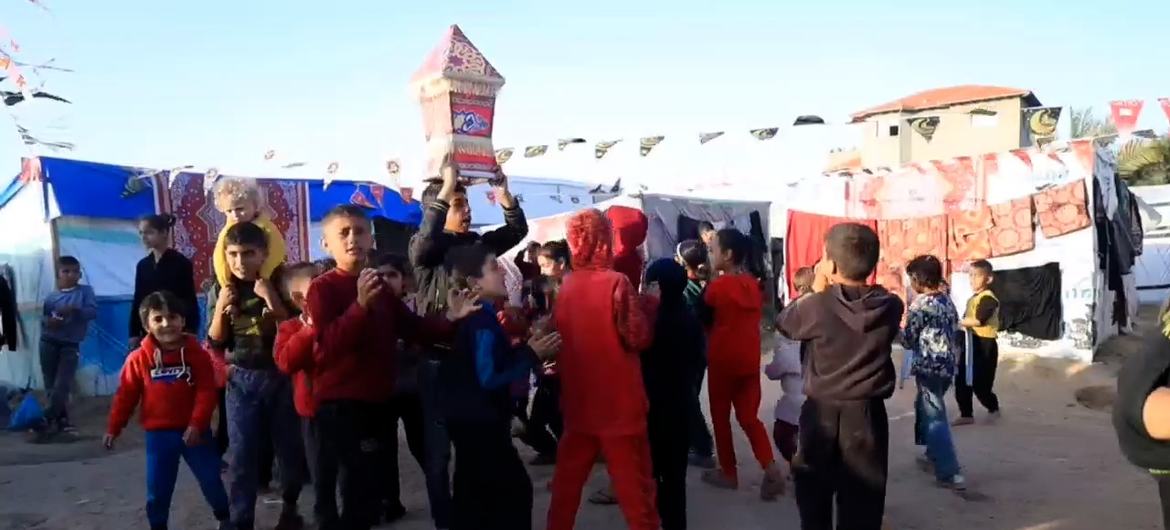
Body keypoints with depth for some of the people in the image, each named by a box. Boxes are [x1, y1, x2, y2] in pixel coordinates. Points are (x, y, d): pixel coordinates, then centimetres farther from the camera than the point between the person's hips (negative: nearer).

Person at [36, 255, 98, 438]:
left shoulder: (86, 291, 1)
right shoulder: (52, 296, 4)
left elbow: (93, 312, -9)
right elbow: (43, 317, 5)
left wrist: (74, 310, -24)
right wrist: (49, 321, -17)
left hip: (71, 345, -2)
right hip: (48, 342, 3)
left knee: (62, 385, -10)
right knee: (51, 385, 6)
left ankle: (47, 420, -8)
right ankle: (62, 419, 16)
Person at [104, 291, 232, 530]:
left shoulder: (197, 353, -7)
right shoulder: (139, 359, -5)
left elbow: (207, 392, -10)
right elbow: (125, 396, 0)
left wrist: (197, 424, -19)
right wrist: (113, 428, 0)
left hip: (194, 430, 0)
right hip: (158, 434, 0)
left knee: (211, 479, 10)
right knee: (157, 488, 8)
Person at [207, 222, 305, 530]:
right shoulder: (224, 291, 1)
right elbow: (216, 343, 3)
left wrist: (272, 300, -23)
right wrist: (220, 308, -13)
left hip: (280, 376, -1)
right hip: (241, 379, 1)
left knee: (290, 448, 7)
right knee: (242, 454, 0)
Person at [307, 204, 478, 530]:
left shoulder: (380, 286, 12)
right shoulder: (322, 288, -10)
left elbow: (414, 329, 11)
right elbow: (330, 342, -23)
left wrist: (449, 320, -6)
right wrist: (361, 305, -35)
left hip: (375, 399, 8)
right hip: (339, 402, -8)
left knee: (367, 486, 20)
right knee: (358, 488, -9)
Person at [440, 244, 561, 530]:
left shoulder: (473, 317, 10)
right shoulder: (483, 321, -20)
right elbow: (489, 379, -24)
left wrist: (524, 350, 6)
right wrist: (531, 355, -18)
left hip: (470, 421, 10)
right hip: (481, 424, -10)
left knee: (473, 496, 16)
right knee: (516, 490, -2)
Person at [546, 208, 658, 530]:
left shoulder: (566, 287, 3)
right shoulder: (616, 282, -13)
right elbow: (638, 337, -13)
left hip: (578, 400, 6)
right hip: (618, 401, -6)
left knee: (568, 478, 17)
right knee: (633, 482, 3)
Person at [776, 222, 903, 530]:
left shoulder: (818, 306, -13)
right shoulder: (891, 306, -5)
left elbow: (785, 323, 5)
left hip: (821, 415, -1)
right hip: (867, 416, 2)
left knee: (814, 504, 15)